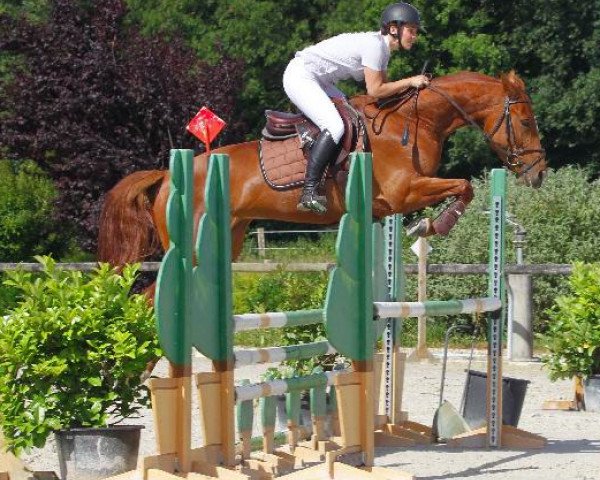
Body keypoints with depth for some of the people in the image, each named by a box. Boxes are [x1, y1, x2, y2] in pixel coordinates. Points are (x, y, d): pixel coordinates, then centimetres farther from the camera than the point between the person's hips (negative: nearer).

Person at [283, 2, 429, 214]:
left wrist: (415, 84, 5)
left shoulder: (382, 48, 12)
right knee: (335, 126, -24)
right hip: (300, 76, -11)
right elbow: (375, 91, -19)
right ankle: (309, 194, -29)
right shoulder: (374, 45, -18)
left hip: (318, 81, 11)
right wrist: (409, 82, -12)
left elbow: (384, 85, 16)